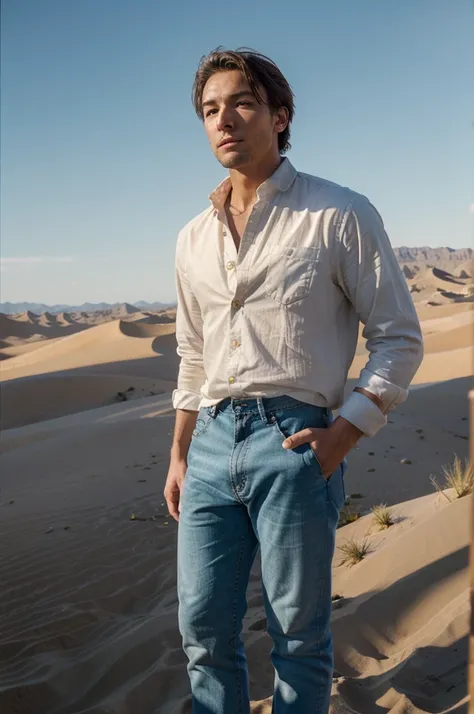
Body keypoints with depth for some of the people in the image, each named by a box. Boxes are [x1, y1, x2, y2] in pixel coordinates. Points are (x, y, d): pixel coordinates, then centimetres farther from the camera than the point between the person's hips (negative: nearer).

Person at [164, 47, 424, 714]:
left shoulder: (340, 215, -2)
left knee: (299, 636, 7)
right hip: (212, 442, 5)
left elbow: (399, 336, -1)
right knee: (204, 631, 10)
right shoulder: (194, 238, 14)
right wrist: (178, 455, 19)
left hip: (295, 441, -5)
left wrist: (346, 432, -11)